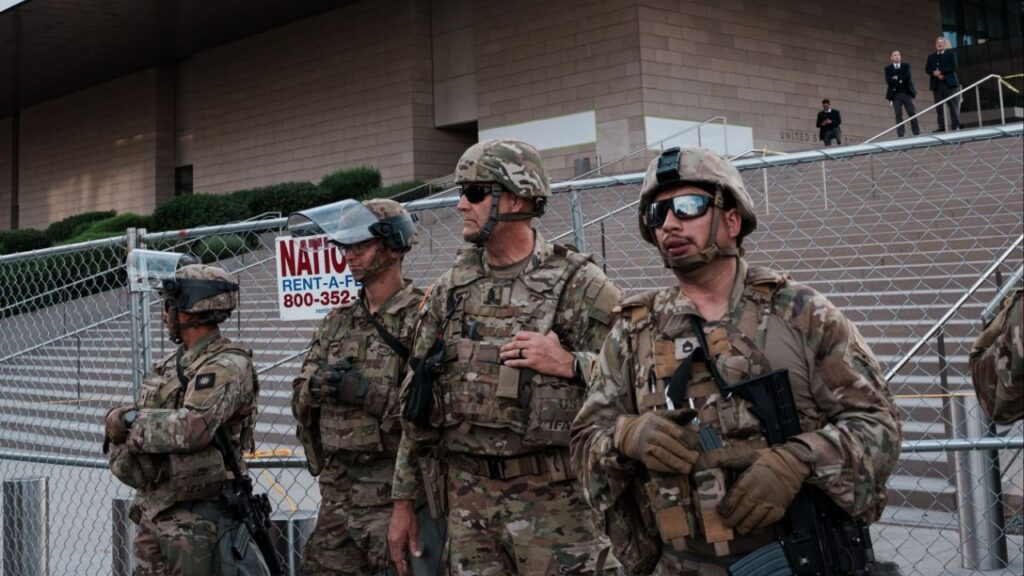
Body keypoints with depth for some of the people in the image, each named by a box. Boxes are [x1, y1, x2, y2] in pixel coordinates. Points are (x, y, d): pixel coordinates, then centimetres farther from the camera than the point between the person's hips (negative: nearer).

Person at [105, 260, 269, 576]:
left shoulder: (227, 366, -12)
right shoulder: (168, 366, 14)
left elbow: (193, 428, -27)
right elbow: (118, 422, 15)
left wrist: (132, 421, -12)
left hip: (197, 519, -8)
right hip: (151, 511, 8)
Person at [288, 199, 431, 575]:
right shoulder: (337, 321, 15)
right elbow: (300, 399, 13)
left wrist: (371, 393, -20)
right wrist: (318, 384, -8)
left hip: (393, 494, -7)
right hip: (337, 493, 7)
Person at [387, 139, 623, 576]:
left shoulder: (577, 284, -5)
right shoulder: (450, 291, 9)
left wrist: (569, 364, -20)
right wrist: (403, 499, 12)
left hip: (552, 498, -4)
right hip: (466, 502, 5)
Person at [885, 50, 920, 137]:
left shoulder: (906, 66, 13)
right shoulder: (888, 69, 11)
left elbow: (908, 77, -6)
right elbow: (889, 81, -6)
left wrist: (897, 78, -6)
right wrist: (900, 81, -10)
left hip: (907, 93, 1)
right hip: (895, 94, -1)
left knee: (912, 113, -3)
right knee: (898, 114, -9)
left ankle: (916, 132, -1)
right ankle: (900, 134, -12)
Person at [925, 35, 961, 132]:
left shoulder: (951, 53, 10)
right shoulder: (931, 56, 20)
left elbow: (953, 66, -5)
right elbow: (927, 69, 8)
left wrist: (941, 72, -13)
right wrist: (935, 73, -12)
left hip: (949, 83, -3)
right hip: (936, 84, 3)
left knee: (953, 106, -6)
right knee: (939, 107, -3)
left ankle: (955, 126, -6)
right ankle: (941, 127, -5)